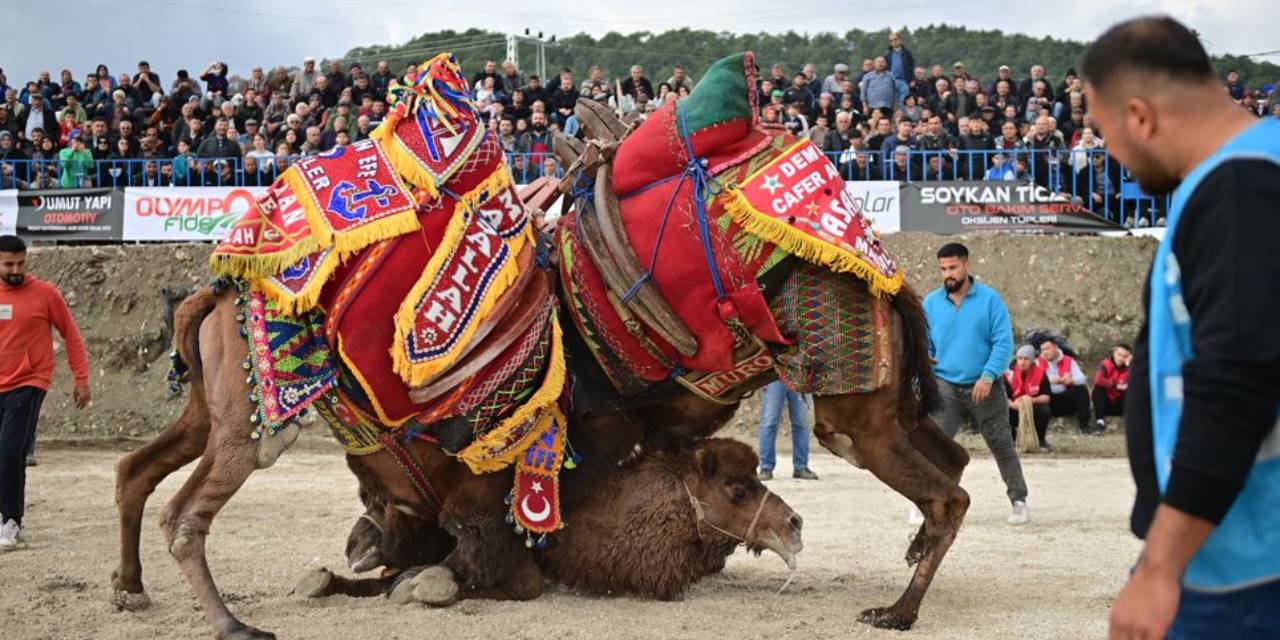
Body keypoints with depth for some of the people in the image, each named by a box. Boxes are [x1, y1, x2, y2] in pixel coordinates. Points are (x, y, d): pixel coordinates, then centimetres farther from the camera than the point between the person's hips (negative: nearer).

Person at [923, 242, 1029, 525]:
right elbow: (924, 345, 8)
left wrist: (988, 376, -19)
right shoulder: (931, 302, 3)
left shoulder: (990, 299, -4)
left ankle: (1019, 501, 21)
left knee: (1002, 445, 8)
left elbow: (1004, 342, -7)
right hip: (945, 387, 1)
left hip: (984, 387, -1)